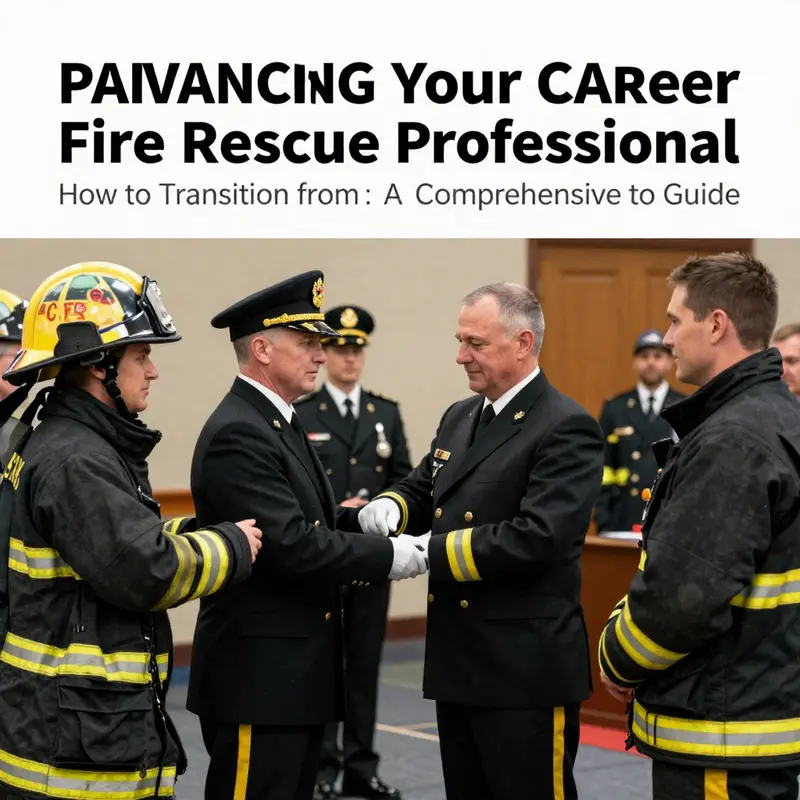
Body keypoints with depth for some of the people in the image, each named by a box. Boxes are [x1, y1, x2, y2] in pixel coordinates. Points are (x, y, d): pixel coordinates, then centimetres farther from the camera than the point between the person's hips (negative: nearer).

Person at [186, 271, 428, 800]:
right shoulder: (236, 434, -18)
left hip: (299, 669, 10)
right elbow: (292, 544, -24)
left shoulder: (281, 422, 14)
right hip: (258, 675, -10)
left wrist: (366, 519, 1)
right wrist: (389, 557, -17)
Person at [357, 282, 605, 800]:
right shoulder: (459, 418, 14)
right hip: (458, 661, 8)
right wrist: (390, 509, -4)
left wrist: (426, 553, -22)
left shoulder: (567, 429, -13)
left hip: (526, 667, -8)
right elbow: (421, 493, 21)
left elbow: (536, 538, -24)